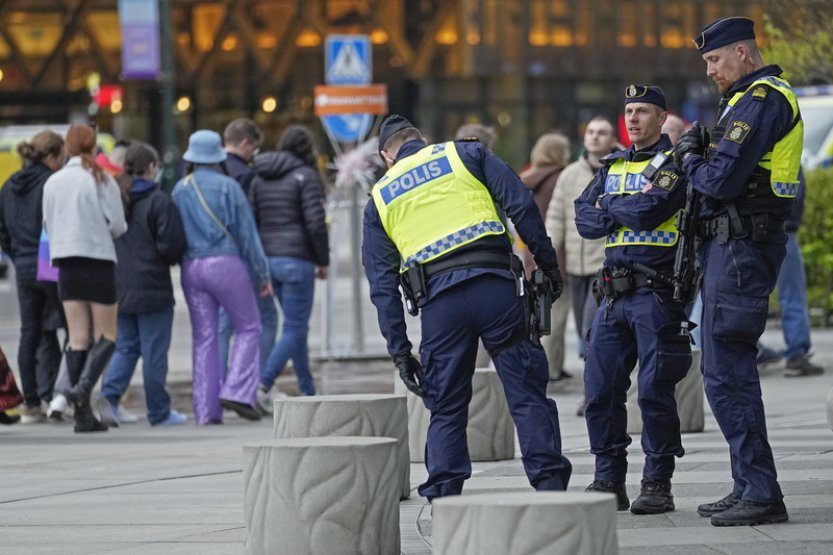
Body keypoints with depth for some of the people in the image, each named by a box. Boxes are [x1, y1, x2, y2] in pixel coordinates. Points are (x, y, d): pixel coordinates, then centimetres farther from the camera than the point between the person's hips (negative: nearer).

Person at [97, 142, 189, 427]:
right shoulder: (158, 202, -12)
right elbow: (172, 245, -13)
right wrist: (175, 258, 8)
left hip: (118, 286, 5)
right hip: (152, 288, -5)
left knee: (126, 347, 15)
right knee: (154, 351, 2)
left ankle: (109, 395, -5)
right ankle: (159, 412, 9)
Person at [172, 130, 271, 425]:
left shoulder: (180, 190, 7)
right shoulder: (228, 186, -5)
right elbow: (246, 232, -2)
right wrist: (261, 274, 3)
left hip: (192, 266, 4)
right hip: (226, 264, -4)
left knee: (204, 337, 7)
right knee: (248, 327, 7)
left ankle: (206, 409, 3)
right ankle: (237, 390, -8)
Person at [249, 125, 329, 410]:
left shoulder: (260, 178, 12)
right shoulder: (306, 176, -7)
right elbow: (315, 223, -14)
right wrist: (323, 261, -3)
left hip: (269, 258, 7)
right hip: (296, 259, -7)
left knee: (297, 326, 17)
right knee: (294, 329, -5)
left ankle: (308, 392, 21)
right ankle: (263, 385, -20)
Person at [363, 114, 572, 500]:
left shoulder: (379, 198, 21)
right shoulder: (464, 154, 16)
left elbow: (382, 285, 16)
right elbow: (521, 205, 3)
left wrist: (400, 352, 15)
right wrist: (548, 265, 8)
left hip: (438, 300, 1)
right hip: (494, 283, -1)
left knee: (446, 410, 11)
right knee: (528, 396, 2)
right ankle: (550, 486, -4)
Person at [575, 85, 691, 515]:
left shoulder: (675, 163, -1)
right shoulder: (613, 166, 19)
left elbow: (650, 209, -17)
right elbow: (584, 219, 8)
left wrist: (609, 207, 0)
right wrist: (628, 212, -7)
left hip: (656, 291, -6)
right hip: (614, 294, 6)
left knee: (654, 390, -6)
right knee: (600, 390, 4)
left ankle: (658, 484, 1)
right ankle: (609, 482, 11)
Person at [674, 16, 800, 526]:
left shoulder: (759, 102, -15)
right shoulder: (763, 97, 20)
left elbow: (721, 182, -21)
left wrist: (690, 159, -2)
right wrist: (700, 154, 6)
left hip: (741, 249, -11)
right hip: (734, 246, 11)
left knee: (727, 373, -12)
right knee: (731, 369, 15)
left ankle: (762, 494, -14)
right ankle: (749, 487, 19)